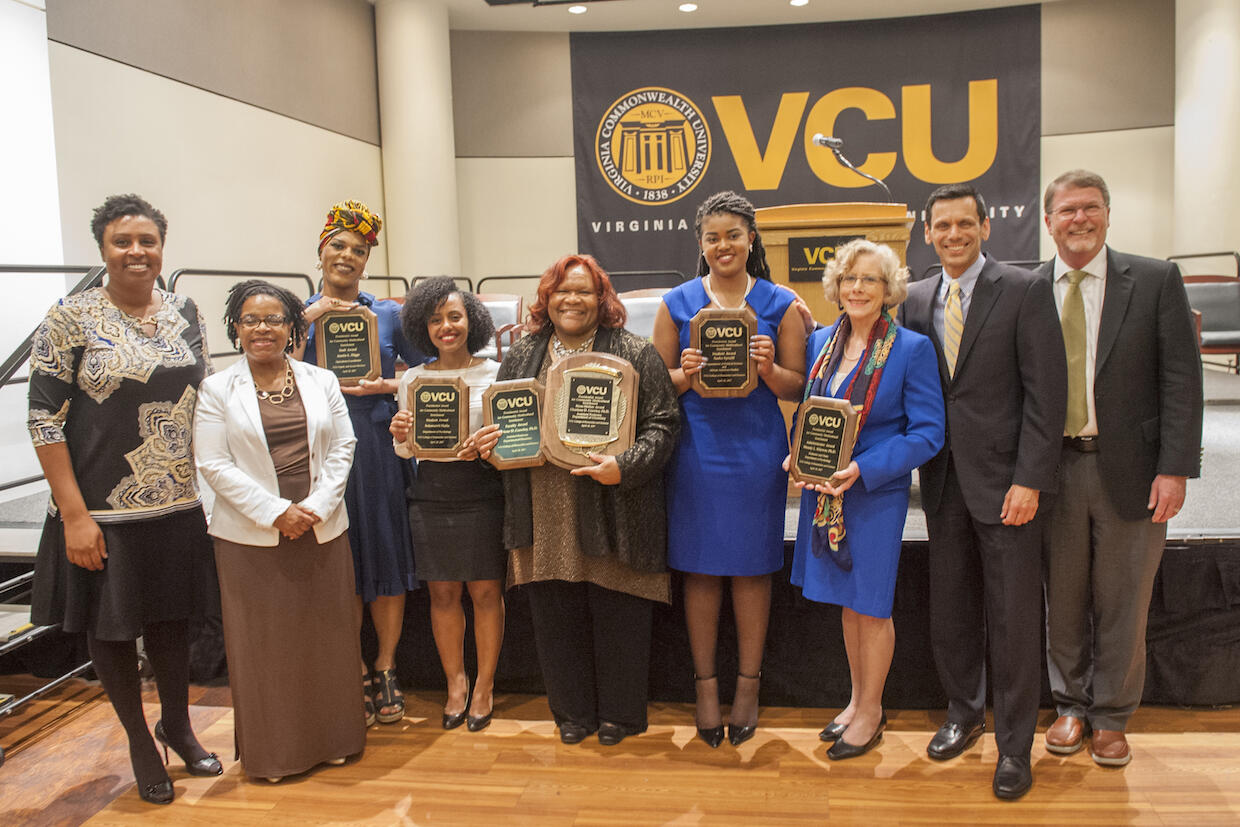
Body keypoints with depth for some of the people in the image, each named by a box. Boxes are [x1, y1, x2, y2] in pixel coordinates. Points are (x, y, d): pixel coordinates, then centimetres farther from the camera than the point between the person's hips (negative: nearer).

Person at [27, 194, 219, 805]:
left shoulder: (184, 313, 4)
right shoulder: (71, 316, -9)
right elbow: (44, 419, -11)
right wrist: (74, 515, -14)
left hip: (179, 503, 4)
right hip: (104, 508, -3)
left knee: (173, 617, 16)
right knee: (112, 624, 11)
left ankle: (178, 725, 38)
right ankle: (140, 740, 32)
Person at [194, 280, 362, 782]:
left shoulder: (321, 382, 7)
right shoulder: (218, 390, 0)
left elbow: (342, 447, 4)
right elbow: (214, 464, -6)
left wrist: (317, 506, -9)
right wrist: (275, 511, -14)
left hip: (322, 530, 2)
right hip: (251, 537, -2)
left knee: (326, 635, 9)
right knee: (262, 642, 5)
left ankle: (332, 739, 25)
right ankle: (271, 751, 21)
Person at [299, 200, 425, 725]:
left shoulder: (388, 315, 7)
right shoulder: (300, 315, 7)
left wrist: (388, 386, -9)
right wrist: (307, 321, -11)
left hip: (379, 450, 0)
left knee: (387, 561, 4)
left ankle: (385, 670, 18)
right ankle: (356, 674, 18)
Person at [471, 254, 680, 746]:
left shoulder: (635, 355, -1)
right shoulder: (520, 357, 13)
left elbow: (662, 424, -6)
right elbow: (500, 423, 21)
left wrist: (623, 466, -21)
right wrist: (487, 443, -1)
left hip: (614, 512, -3)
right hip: (545, 515, 4)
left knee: (617, 615, 6)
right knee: (555, 615, 11)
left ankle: (618, 714, 26)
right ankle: (573, 712, 30)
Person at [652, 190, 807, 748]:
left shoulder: (779, 304, 5)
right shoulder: (677, 303, 7)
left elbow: (797, 387, 4)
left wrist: (769, 370, -17)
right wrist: (685, 374, -14)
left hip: (756, 449, 0)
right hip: (696, 448, 1)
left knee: (751, 567, 6)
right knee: (700, 568, 5)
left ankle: (748, 684, 22)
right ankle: (705, 683, 20)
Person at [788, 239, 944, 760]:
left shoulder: (912, 349, -10)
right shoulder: (820, 343, 5)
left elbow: (928, 431, -13)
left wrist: (863, 469, -23)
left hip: (877, 496, -5)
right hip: (824, 493, 5)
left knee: (870, 605, 6)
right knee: (846, 601, 17)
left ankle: (870, 712, 26)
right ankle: (857, 700, 35)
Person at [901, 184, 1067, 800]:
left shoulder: (1025, 291, -6)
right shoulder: (916, 300, 9)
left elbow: (1046, 393, -10)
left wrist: (1030, 480, -14)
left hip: (1005, 481, -4)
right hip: (944, 481, 4)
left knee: (1012, 620, 4)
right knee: (950, 611, 13)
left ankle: (1014, 745, 20)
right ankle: (963, 714, 34)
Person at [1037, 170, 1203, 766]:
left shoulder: (1156, 281, -1)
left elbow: (1181, 379, -4)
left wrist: (1175, 468, -11)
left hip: (1129, 470, -1)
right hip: (1053, 469, 1)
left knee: (1122, 603, 9)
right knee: (1063, 599, 12)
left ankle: (1110, 717, 27)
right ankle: (1071, 705, 31)